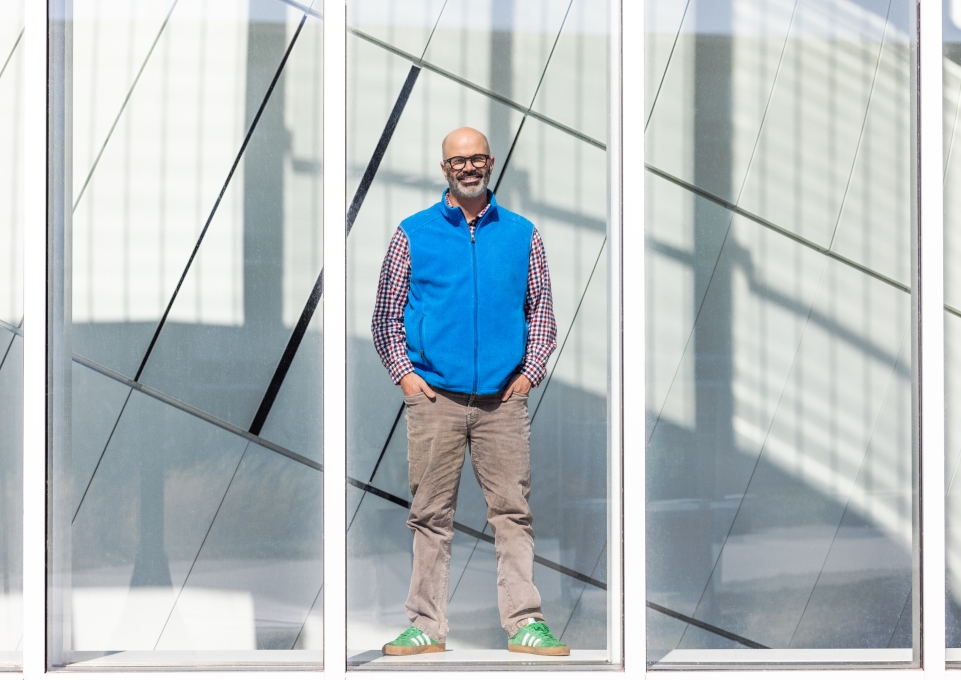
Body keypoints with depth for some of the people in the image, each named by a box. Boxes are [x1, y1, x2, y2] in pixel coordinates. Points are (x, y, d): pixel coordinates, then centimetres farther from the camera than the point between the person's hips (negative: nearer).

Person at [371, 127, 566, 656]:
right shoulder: (413, 234, 8)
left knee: (513, 511, -2)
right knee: (431, 515, 1)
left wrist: (530, 371, 2)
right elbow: (386, 314, 10)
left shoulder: (522, 234, 11)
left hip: (503, 398, 1)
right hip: (434, 397, -1)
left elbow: (541, 309, 15)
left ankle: (524, 622, 1)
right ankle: (427, 624, 6)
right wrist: (403, 372, -1)